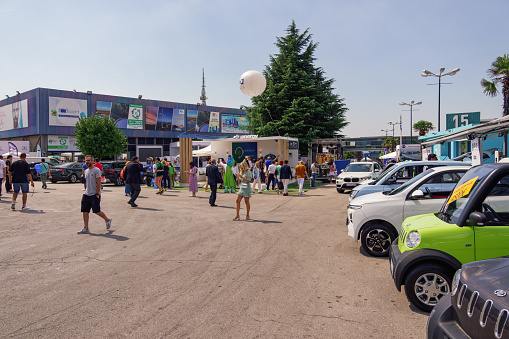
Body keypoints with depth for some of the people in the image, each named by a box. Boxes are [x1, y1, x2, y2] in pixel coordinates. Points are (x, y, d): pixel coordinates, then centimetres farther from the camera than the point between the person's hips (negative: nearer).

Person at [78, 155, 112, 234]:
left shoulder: (96, 170, -9)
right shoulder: (86, 171, 15)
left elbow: (99, 183, -13)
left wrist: (97, 194, -17)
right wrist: (86, 191, 19)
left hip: (94, 195, -7)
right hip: (86, 194, 7)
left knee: (97, 211, -4)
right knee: (85, 211, 1)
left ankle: (107, 220, 21)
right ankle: (85, 229, 6)